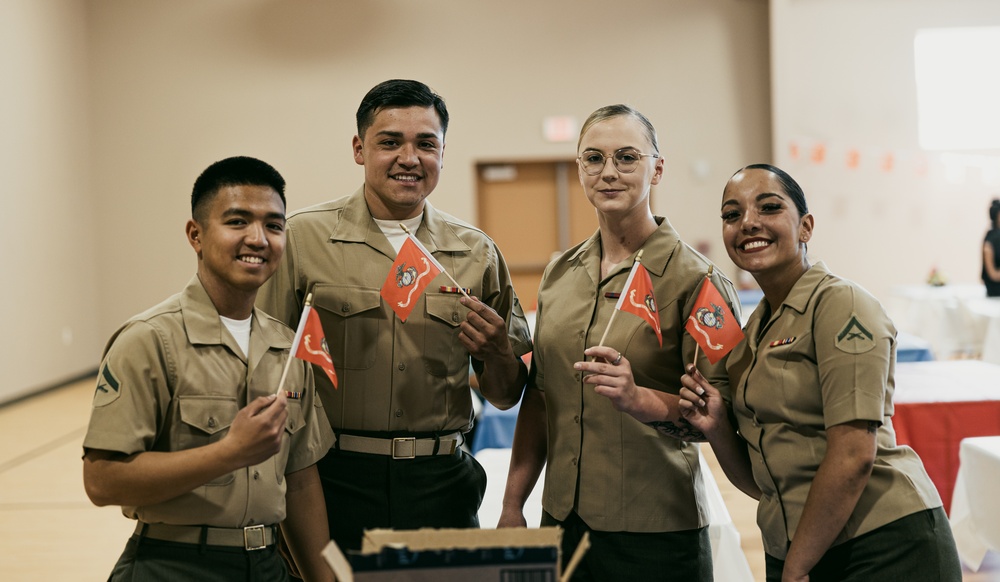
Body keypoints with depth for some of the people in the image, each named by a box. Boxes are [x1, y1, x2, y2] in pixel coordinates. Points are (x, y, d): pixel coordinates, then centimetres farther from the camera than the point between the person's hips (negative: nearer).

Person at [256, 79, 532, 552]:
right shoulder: (303, 238, -1)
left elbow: (505, 396, 14)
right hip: (334, 478, -2)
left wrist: (496, 353, -8)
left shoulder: (477, 253, 8)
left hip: (441, 482, 3)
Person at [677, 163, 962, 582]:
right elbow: (761, 481, 11)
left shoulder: (840, 304, -12)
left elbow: (853, 455, -19)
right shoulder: (750, 333, 9)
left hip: (884, 548, -7)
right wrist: (717, 429, -7)